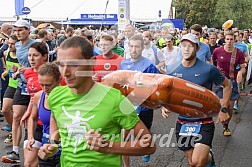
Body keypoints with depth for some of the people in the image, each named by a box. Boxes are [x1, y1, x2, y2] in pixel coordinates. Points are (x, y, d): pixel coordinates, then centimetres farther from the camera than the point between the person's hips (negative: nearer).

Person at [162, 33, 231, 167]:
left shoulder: (208, 69, -10)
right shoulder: (173, 71, 0)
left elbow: (227, 85, 4)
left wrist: (224, 110, -2)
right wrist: (164, 106, -8)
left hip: (204, 123, -4)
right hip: (182, 123, 4)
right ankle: (206, 154, 46)